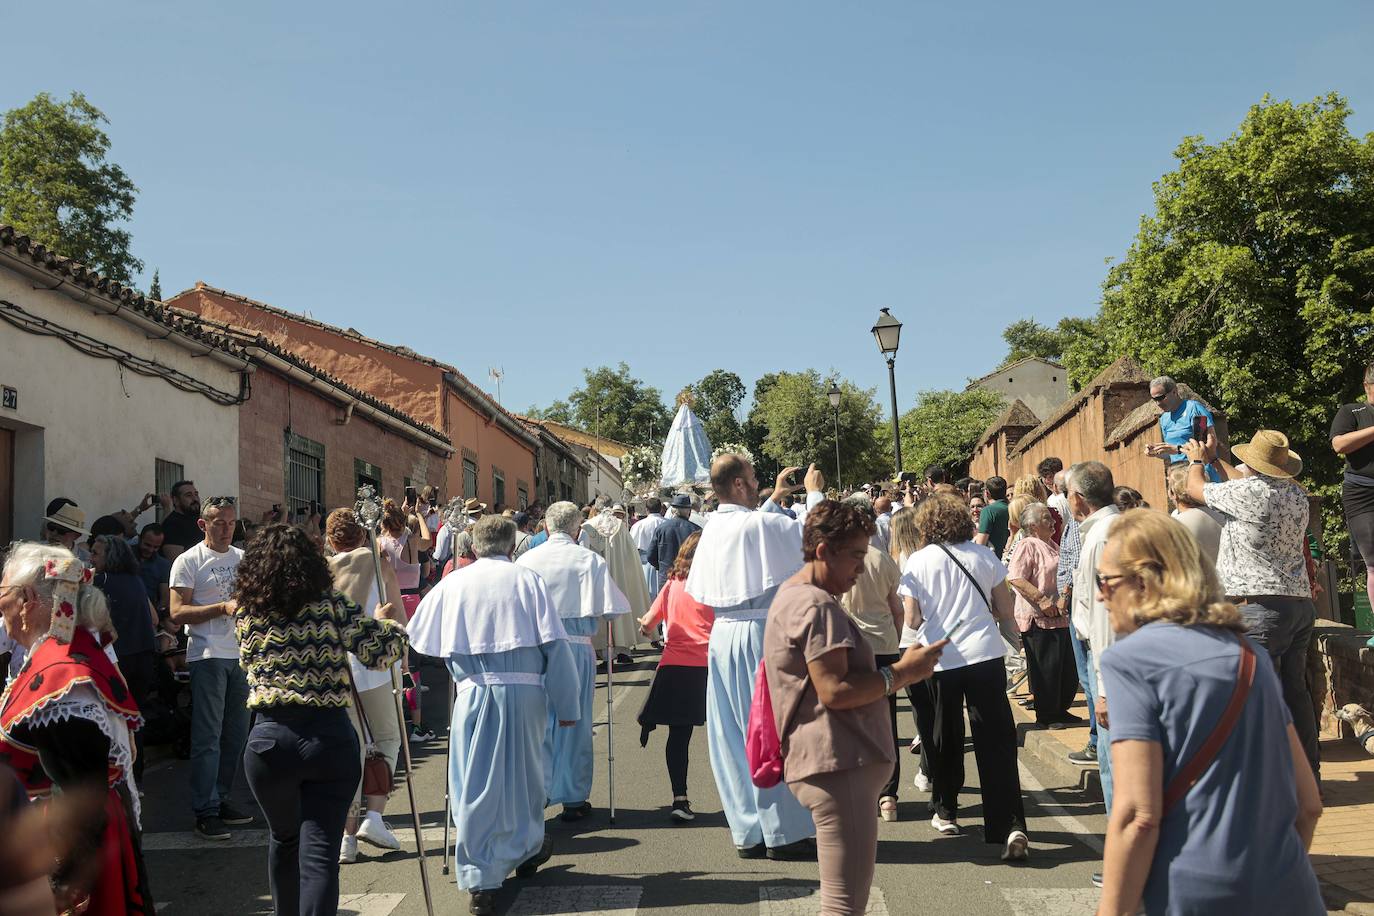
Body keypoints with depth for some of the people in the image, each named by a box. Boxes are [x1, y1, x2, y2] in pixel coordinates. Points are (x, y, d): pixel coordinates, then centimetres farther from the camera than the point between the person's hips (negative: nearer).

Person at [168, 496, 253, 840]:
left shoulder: (243, 558, 15)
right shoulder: (188, 561, -2)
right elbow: (178, 613, -10)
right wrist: (224, 607, -19)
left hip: (242, 655, 6)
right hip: (208, 655, -6)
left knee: (236, 733, 9)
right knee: (208, 736, -4)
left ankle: (221, 799, 21)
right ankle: (205, 812, 1)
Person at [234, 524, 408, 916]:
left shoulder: (245, 612, 5)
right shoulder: (331, 605, -3)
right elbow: (379, 652, -7)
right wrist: (393, 622, 13)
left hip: (269, 739, 3)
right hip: (330, 737, -3)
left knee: (284, 838, 25)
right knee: (320, 851, -1)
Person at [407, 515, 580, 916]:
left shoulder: (452, 584, 4)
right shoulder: (527, 579, -2)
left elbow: (420, 639, 10)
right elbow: (555, 645, -6)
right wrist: (567, 705, 0)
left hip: (474, 692, 0)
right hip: (525, 691, 0)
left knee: (476, 784, 5)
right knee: (524, 774, 18)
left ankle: (480, 882, 3)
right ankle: (526, 849, 38)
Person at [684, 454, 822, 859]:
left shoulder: (713, 529, 8)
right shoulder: (764, 524, -13)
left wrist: (774, 498, 32)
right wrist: (814, 493, 7)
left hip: (723, 634, 7)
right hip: (761, 633, -7)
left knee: (732, 736, 10)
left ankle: (748, 832, 18)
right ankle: (782, 832, 10)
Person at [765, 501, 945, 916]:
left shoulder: (794, 596, 19)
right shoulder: (816, 606, -16)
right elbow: (835, 691, -22)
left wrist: (900, 668, 15)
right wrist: (901, 673, -14)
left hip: (835, 761, 11)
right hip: (838, 763, -11)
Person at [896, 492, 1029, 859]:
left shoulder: (918, 561, -1)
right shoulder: (984, 555, 4)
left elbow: (912, 620, -3)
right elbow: (1006, 611, 8)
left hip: (940, 659, 0)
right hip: (985, 654, 1)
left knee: (945, 737, 17)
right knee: (997, 742, 1)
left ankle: (945, 811, 29)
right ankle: (1011, 825, -8)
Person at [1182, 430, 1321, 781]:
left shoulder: (1249, 492, -13)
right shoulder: (1296, 493, 10)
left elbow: (1197, 489, 4)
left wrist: (1197, 460, 25)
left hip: (1261, 604, -9)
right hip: (1301, 603, 9)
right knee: (1295, 690, 15)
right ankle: (1309, 770, 22)